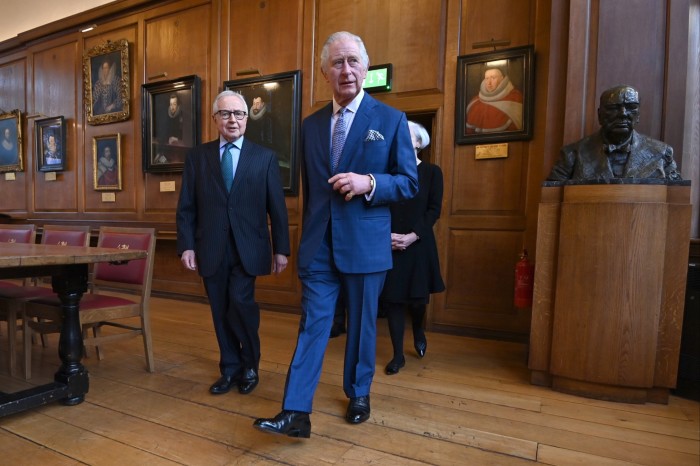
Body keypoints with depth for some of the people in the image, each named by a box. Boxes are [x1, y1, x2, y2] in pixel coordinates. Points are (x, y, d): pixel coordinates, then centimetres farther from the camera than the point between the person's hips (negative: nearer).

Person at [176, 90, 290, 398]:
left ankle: (250, 365, 12)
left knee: (240, 302, -13)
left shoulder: (264, 157, 4)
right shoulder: (197, 156, 8)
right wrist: (186, 245, -3)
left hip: (247, 248, -2)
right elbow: (186, 207, 6)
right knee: (221, 312, 8)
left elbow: (277, 207, 2)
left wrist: (281, 248, -1)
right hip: (211, 249, 2)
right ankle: (230, 369, 27)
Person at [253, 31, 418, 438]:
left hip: (365, 243, -2)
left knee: (362, 324, 12)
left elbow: (409, 183, -3)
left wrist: (368, 183, -21)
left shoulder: (391, 119, -2)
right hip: (318, 244, 3)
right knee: (312, 324, 2)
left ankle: (359, 394, 34)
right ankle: (296, 413, 8)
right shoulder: (311, 124, 10)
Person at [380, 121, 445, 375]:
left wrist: (412, 236, -15)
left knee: (417, 296, 4)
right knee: (391, 297, 2)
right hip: (389, 244, 2)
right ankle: (398, 354, 15)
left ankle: (418, 331, 39)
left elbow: (434, 210, -3)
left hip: (418, 244, -1)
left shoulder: (432, 172, 3)